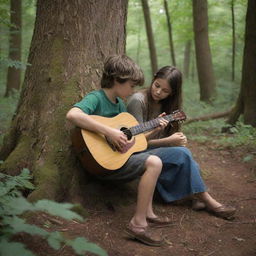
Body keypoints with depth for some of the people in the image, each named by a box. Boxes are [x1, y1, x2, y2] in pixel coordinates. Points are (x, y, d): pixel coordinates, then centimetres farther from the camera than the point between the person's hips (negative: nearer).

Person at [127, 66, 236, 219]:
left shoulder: (166, 104, 8)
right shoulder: (138, 100, -14)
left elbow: (170, 133, 11)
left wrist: (177, 139, -13)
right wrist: (169, 141, -21)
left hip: (159, 150, 7)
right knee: (183, 154, -28)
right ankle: (206, 199, -19)